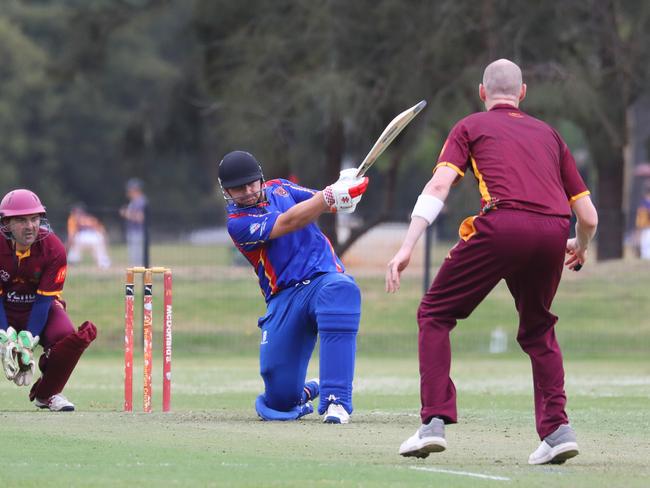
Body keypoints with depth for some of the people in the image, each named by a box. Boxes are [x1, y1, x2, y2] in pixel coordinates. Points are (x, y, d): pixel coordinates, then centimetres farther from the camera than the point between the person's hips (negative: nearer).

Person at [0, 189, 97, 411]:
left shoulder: (53, 249, -18)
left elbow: (43, 300, -18)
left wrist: (28, 339, -28)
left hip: (43, 307, 1)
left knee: (75, 336, -27)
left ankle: (46, 393, -2)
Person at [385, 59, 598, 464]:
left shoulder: (471, 127, 21)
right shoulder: (549, 134, 30)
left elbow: (438, 187, 2)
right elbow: (589, 217, 26)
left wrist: (407, 248, -5)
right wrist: (581, 248, 48)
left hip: (502, 225, -3)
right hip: (553, 232, 4)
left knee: (435, 313, 12)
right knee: (538, 328, 27)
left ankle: (434, 423, -1)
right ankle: (557, 427, 12)